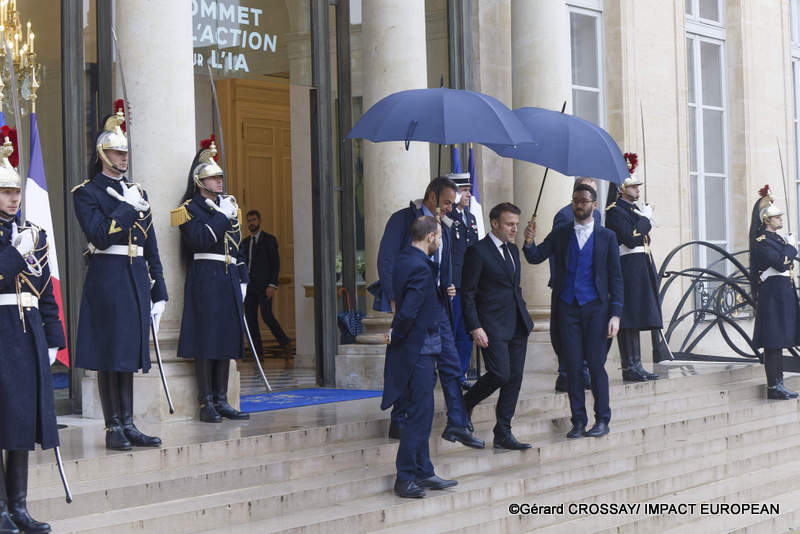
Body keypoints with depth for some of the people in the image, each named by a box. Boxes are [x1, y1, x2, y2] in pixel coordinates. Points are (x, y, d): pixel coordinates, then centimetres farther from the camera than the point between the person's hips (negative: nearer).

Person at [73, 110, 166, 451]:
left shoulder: (137, 192, 16)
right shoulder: (87, 192, -2)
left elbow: (151, 245, 16)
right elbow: (99, 236, -16)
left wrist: (159, 289, 12)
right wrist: (128, 207, -15)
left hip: (136, 279, 6)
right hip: (107, 278, -6)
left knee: (130, 352, 8)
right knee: (109, 354, -3)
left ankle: (128, 425, 13)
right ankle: (113, 428, 2)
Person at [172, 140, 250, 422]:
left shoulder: (230, 205, 19)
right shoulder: (190, 209, -2)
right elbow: (199, 240, -18)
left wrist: (242, 279, 16)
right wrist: (222, 216, -14)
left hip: (229, 280, 7)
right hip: (205, 279, -7)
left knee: (226, 338, 7)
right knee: (205, 339, -7)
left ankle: (221, 400, 12)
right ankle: (206, 404, -3)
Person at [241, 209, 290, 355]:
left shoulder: (269, 239, 0)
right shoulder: (245, 242, 17)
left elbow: (276, 263, -6)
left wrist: (273, 285, -15)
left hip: (264, 285, -6)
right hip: (249, 285, 6)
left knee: (266, 315, -15)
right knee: (250, 318, 0)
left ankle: (283, 341, 5)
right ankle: (257, 351, 2)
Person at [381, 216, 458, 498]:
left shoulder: (404, 259, 10)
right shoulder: (420, 268, -20)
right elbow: (408, 311, -27)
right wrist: (396, 334, -10)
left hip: (417, 349, 10)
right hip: (418, 349, -10)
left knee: (421, 414, 15)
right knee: (419, 414, -4)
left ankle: (423, 472, 23)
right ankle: (405, 478, 1)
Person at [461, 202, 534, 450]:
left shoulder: (513, 249, 16)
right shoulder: (478, 252, -8)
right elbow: (468, 293, -10)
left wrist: (523, 313, 16)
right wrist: (475, 328, -15)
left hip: (517, 325, 8)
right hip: (493, 326, -7)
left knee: (515, 378, 4)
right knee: (500, 374, -15)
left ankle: (503, 434, 10)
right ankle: (464, 404, 11)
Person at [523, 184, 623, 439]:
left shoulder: (606, 237, 6)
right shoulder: (560, 234, 12)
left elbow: (615, 277, 4)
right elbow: (535, 258, 4)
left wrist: (615, 314, -4)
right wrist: (529, 242, -18)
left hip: (595, 307, -2)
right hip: (567, 307, 2)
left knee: (596, 365, -3)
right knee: (573, 366, 2)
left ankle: (602, 420, 8)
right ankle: (578, 421, 10)